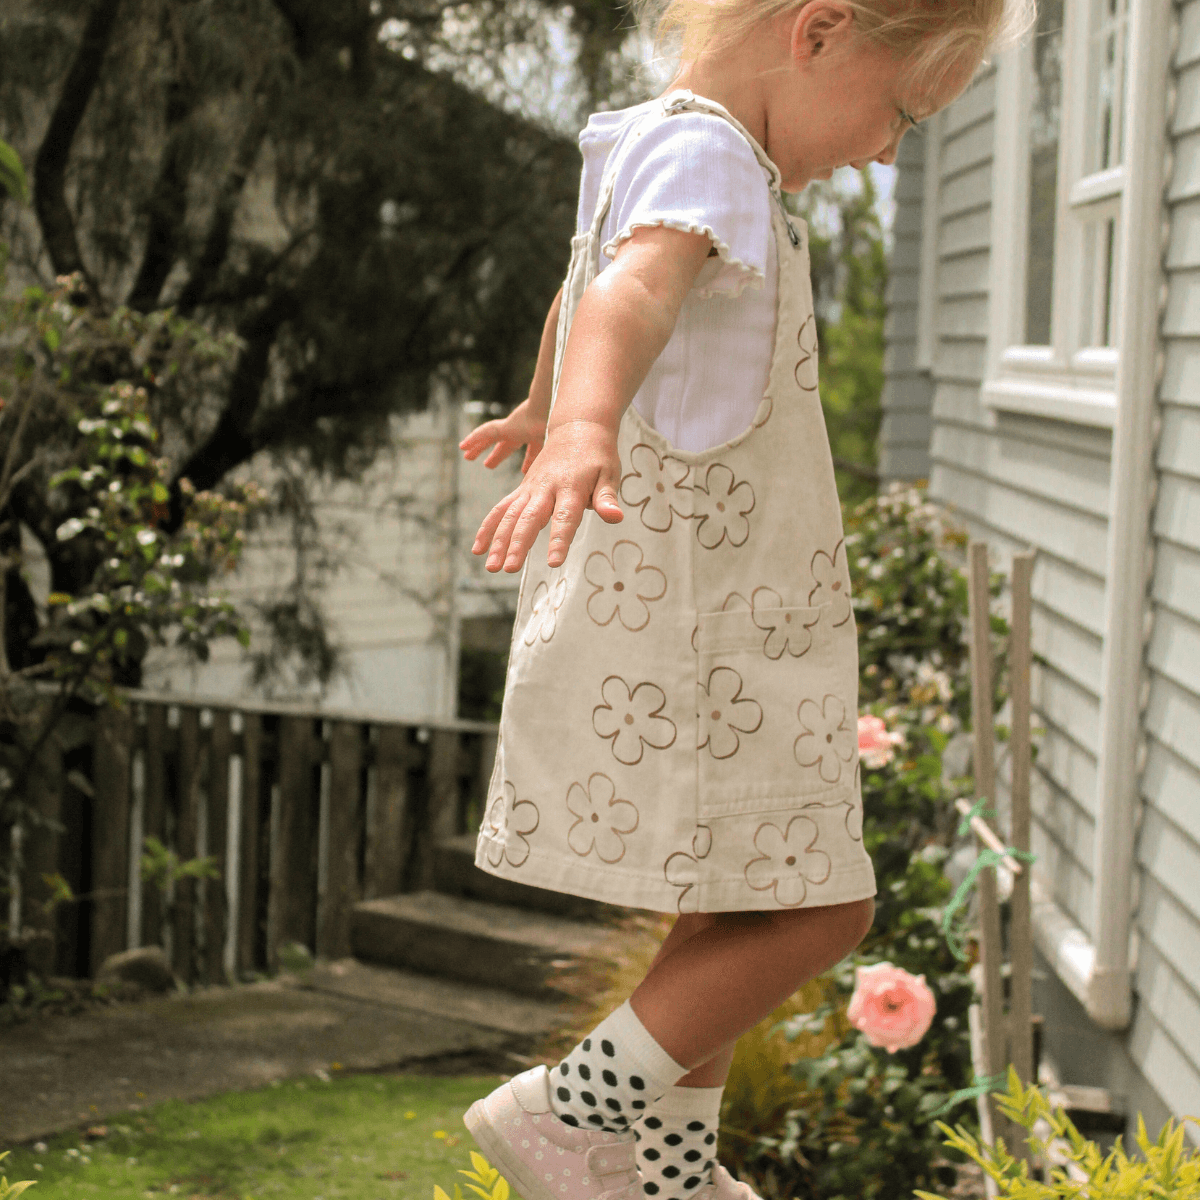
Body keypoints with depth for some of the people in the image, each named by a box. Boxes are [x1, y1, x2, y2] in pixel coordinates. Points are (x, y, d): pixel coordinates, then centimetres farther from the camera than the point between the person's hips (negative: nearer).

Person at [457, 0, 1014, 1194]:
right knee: (817, 908, -6)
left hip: (712, 634, 10)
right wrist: (582, 433, -60)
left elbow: (576, 291, 36)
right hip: (676, 636, -10)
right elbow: (631, 292, -39)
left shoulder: (652, 146, 15)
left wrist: (540, 408, 55)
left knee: (736, 915, 17)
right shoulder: (701, 154, -17)